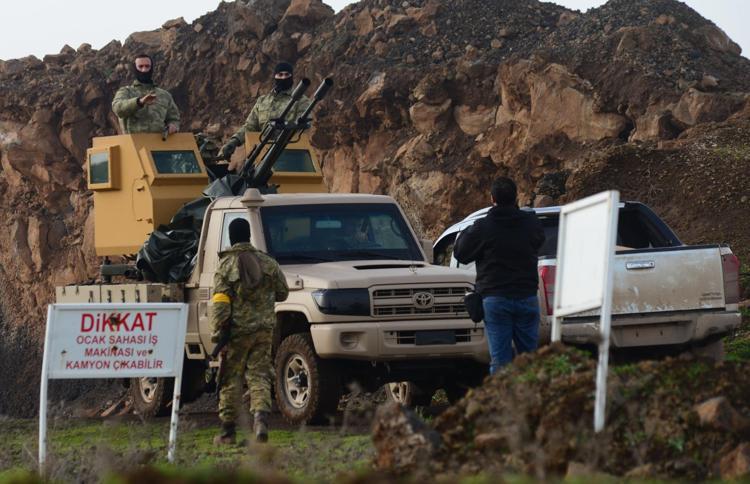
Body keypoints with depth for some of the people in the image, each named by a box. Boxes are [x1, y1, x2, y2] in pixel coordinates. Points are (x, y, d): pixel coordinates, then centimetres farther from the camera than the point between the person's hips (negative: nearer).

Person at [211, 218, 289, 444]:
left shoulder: (226, 265, -6)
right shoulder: (268, 263, 6)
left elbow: (220, 302, -12)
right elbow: (282, 292, 15)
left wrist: (217, 330, -11)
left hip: (237, 329, -3)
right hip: (263, 329, 3)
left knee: (231, 379, 6)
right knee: (259, 376, 5)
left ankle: (228, 430, 10)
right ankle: (261, 417, -19)